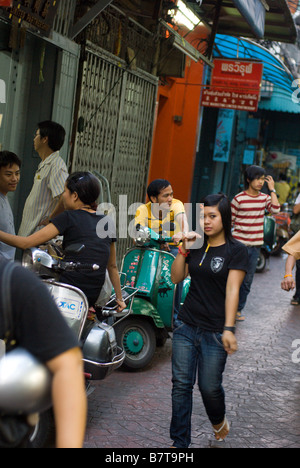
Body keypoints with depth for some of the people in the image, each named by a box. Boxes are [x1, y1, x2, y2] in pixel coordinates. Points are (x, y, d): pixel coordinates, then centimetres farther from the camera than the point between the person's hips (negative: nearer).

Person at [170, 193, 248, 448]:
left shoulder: (236, 250, -6)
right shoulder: (197, 246, 9)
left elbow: (232, 290, -13)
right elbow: (176, 277, 6)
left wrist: (229, 329, -19)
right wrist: (184, 250, -6)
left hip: (215, 330, -4)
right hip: (187, 326, 4)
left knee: (210, 386, 3)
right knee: (181, 384, 2)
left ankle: (219, 420, 37)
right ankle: (180, 442, 12)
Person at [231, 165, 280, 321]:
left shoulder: (264, 198, 7)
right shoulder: (239, 199, -7)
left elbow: (275, 210, -12)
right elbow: (229, 221, -3)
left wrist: (272, 190, -8)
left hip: (255, 245, 4)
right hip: (239, 244, -4)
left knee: (247, 280, 10)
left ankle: (238, 309, 22)